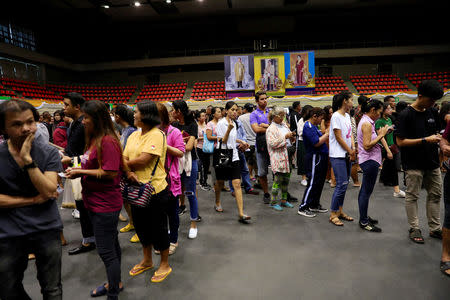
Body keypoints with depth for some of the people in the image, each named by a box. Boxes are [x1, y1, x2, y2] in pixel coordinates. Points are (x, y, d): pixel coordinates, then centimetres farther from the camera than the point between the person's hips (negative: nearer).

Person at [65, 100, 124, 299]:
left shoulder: (108, 141, -20)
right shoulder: (94, 139, 10)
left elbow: (110, 172, -23)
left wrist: (81, 172, -16)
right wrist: (77, 170, 2)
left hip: (105, 205, -10)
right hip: (95, 202, 10)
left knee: (106, 251, 1)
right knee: (111, 244, 22)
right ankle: (115, 283, 39)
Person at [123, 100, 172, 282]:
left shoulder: (157, 135, -16)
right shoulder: (133, 135, 9)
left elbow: (143, 160, -23)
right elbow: (125, 159, 3)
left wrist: (126, 163, -6)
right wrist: (129, 172, -18)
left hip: (155, 190, -8)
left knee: (158, 228, 7)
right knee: (141, 226, 20)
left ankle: (165, 264, 27)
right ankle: (147, 261, 41)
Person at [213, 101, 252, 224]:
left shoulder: (234, 123, 12)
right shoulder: (221, 123, -9)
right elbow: (222, 141, -16)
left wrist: (241, 141, 16)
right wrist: (229, 129, -27)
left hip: (233, 156, 5)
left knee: (237, 184, -6)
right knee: (220, 182, 14)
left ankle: (241, 214, -10)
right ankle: (217, 203, 41)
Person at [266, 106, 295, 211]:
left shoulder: (284, 125, 15)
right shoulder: (271, 128, -8)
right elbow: (272, 143, -19)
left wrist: (292, 137, 4)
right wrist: (285, 137, -18)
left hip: (287, 156, 8)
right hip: (278, 157, -8)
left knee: (286, 179, 12)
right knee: (278, 179, -5)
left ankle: (284, 200, 23)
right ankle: (273, 201, 6)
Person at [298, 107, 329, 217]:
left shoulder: (313, 126, 16)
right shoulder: (308, 127, -16)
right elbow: (316, 143, -22)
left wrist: (326, 132, 5)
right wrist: (327, 134, -13)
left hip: (321, 158, 10)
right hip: (314, 158, -10)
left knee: (319, 183, 15)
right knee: (312, 183, -7)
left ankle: (314, 205, 26)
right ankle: (303, 207, 1)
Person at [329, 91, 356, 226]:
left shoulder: (347, 116, 15)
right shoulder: (336, 116, -12)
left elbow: (350, 134, 15)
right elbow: (339, 138, -14)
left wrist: (353, 149, 0)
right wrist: (351, 151, -7)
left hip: (347, 155, 9)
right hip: (337, 156, -9)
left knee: (344, 184, 11)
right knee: (342, 184, -9)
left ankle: (339, 211, 22)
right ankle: (333, 214, 1)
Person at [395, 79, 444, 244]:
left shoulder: (432, 112, 8)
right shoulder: (406, 115, -13)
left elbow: (436, 131, 21)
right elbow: (400, 142, -17)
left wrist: (438, 138, -2)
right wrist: (425, 140, -21)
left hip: (432, 162, 7)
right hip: (414, 164, -7)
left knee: (435, 195, 14)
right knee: (412, 196, 5)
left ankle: (435, 228, 27)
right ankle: (414, 229, 17)